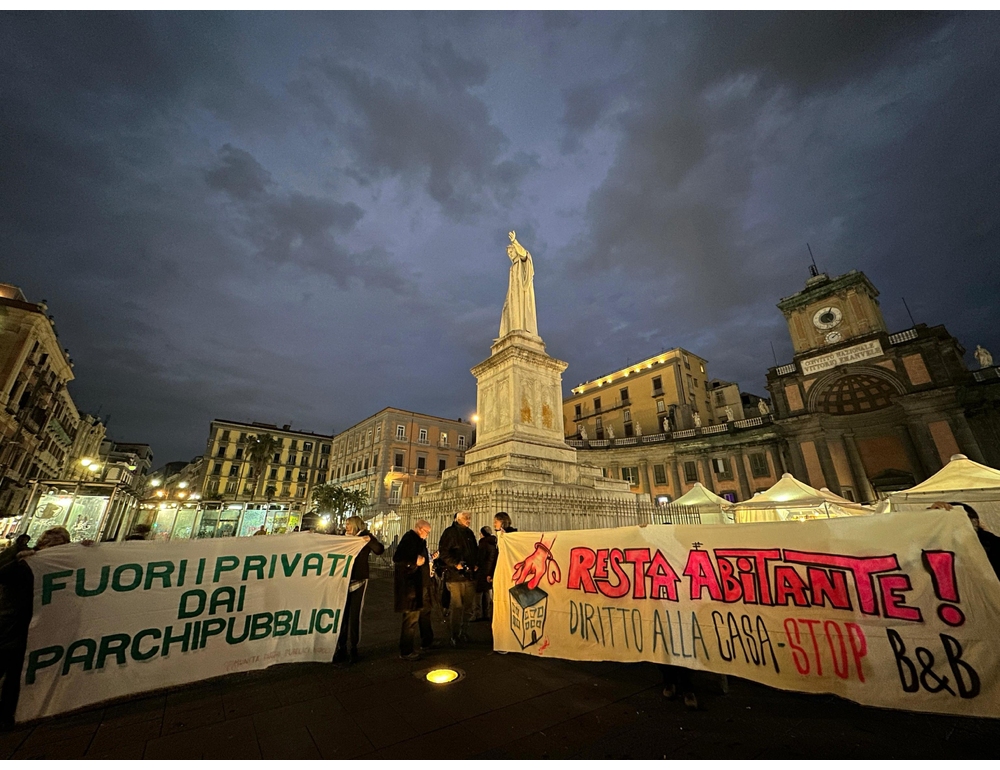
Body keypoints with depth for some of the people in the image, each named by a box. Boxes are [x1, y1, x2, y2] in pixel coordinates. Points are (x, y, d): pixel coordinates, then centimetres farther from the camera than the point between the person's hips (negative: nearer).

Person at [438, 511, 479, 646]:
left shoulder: (469, 533, 16)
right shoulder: (450, 532, -5)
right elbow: (443, 552, -11)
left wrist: (475, 564, 7)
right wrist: (455, 564, -17)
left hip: (470, 575, 6)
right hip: (455, 575, -6)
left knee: (468, 607, 10)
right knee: (457, 607, -2)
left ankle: (464, 634, 24)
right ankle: (455, 636, 12)